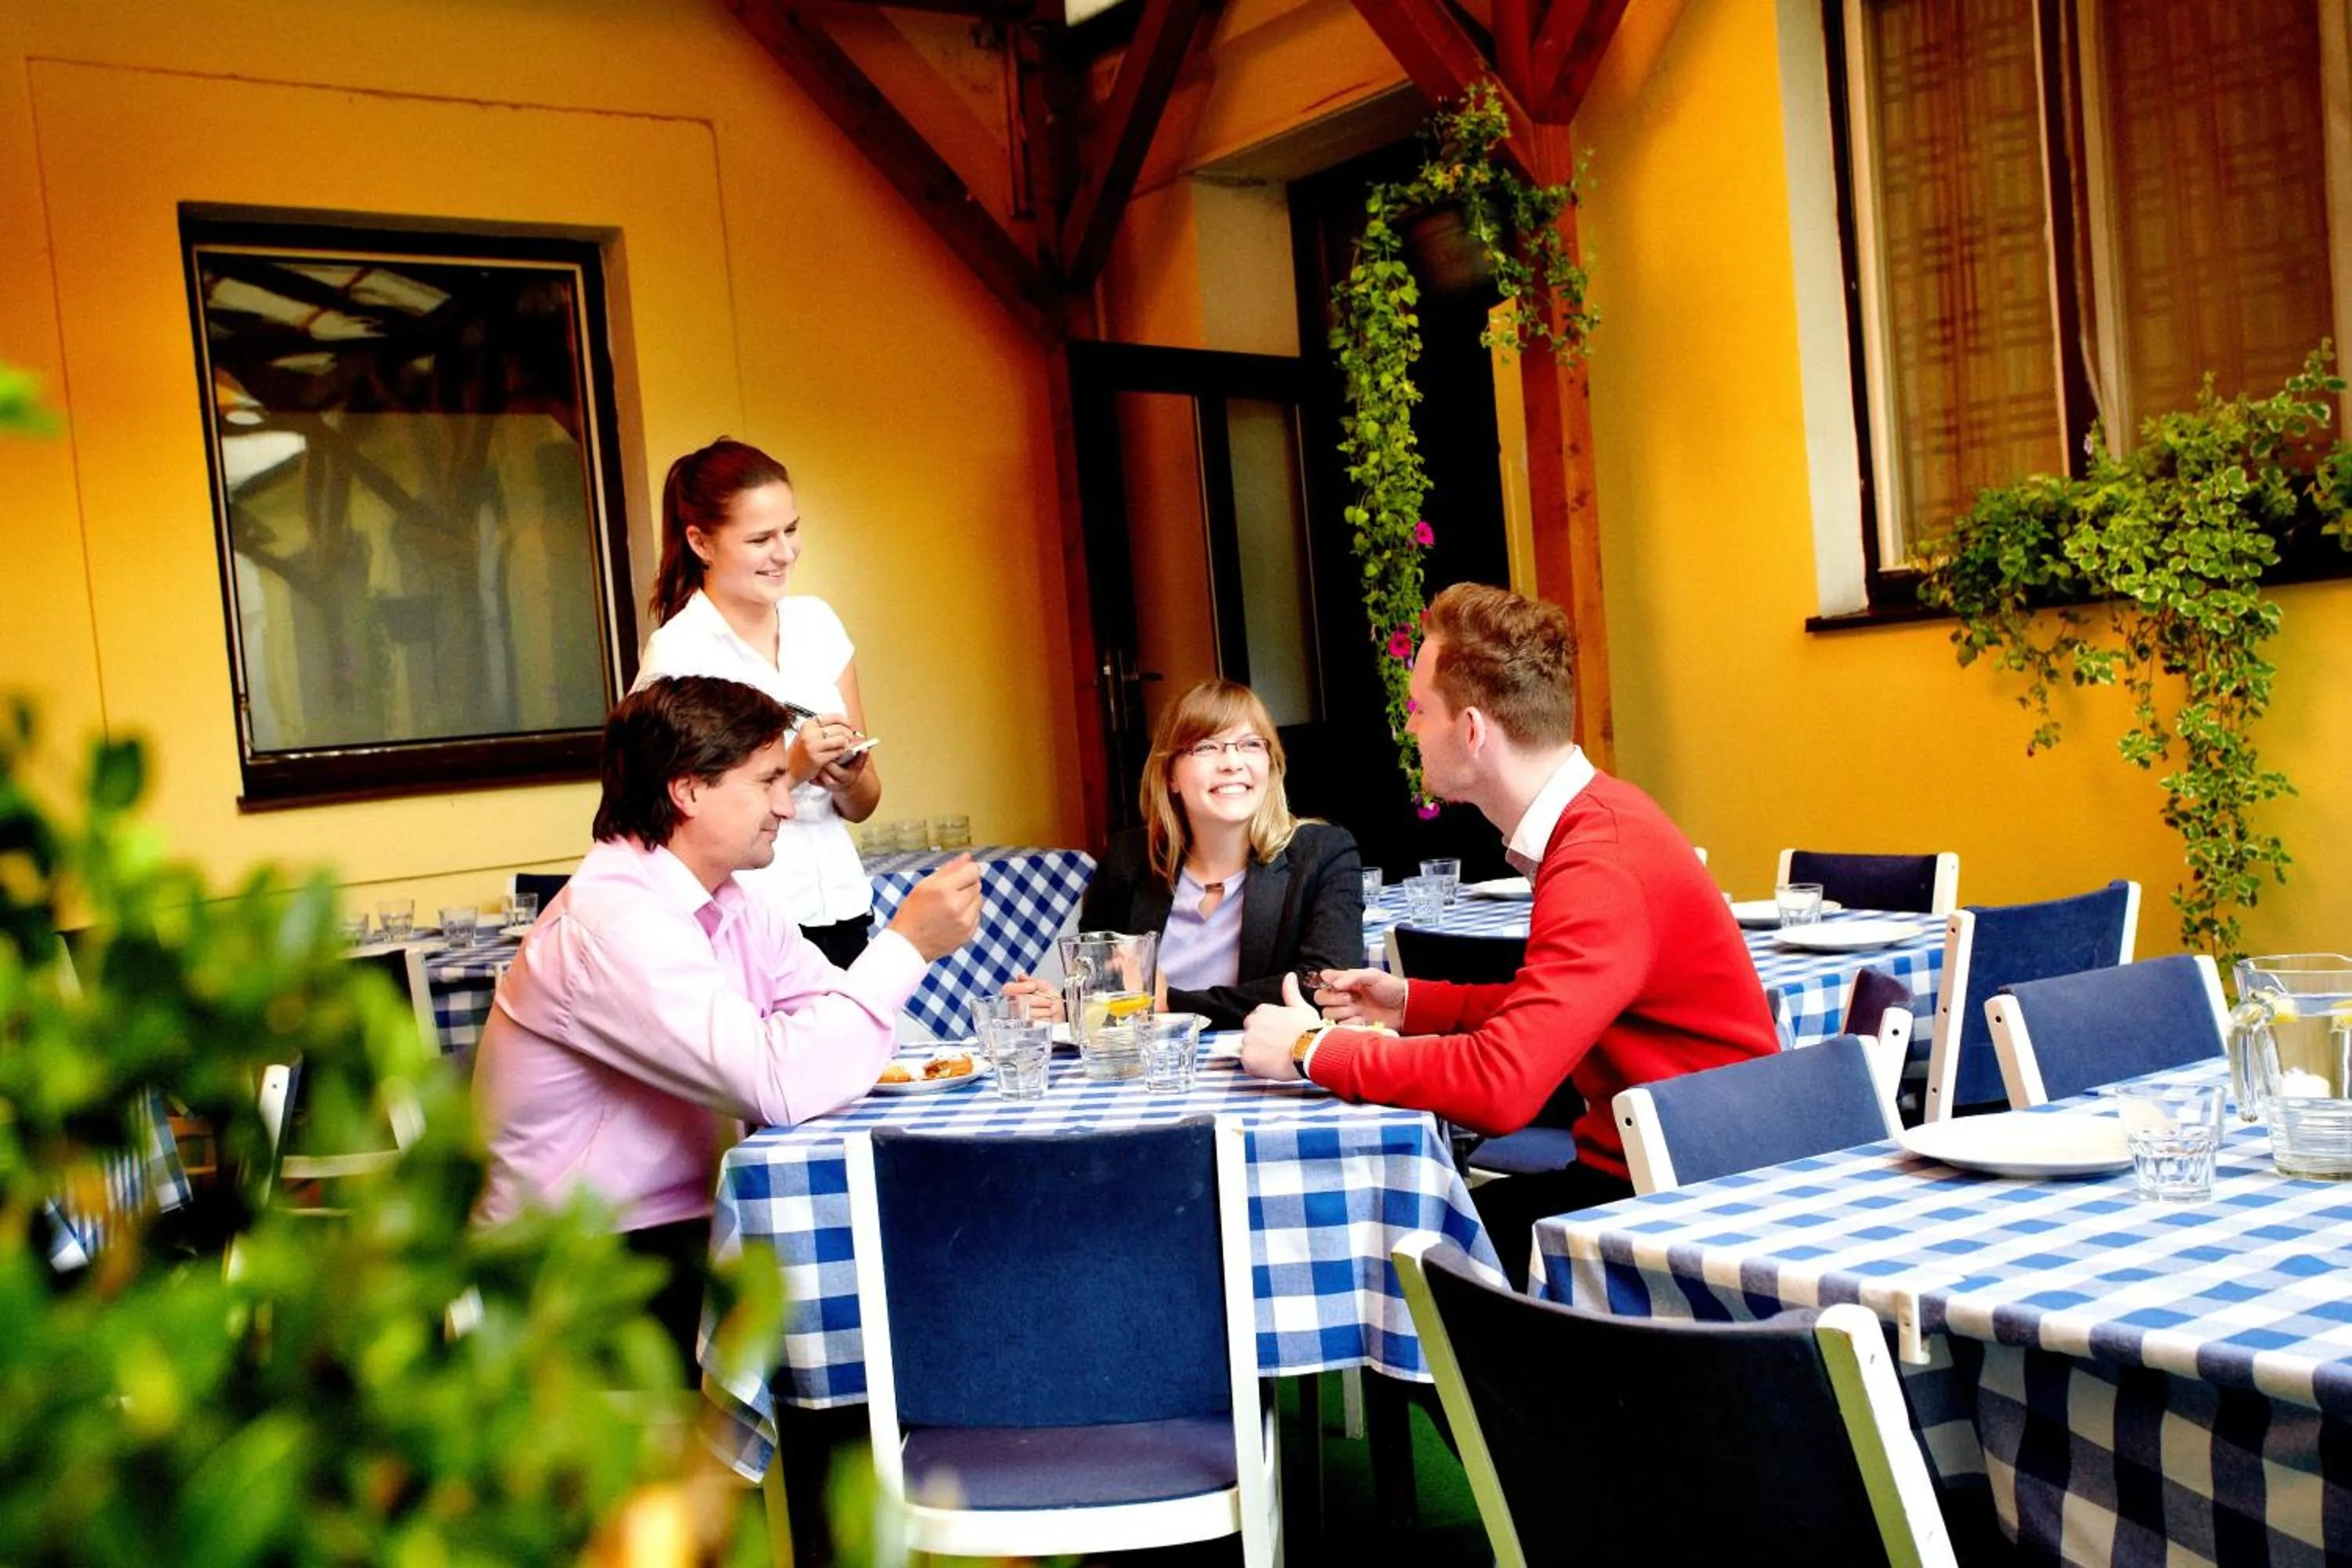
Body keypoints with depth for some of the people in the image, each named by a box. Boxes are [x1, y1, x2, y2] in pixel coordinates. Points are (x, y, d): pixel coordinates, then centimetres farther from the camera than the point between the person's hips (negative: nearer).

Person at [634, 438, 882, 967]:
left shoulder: (816, 622, 6)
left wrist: (850, 781, -10)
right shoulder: (677, 653, -9)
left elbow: (864, 805, 11)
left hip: (843, 910, 5)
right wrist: (792, 770, -20)